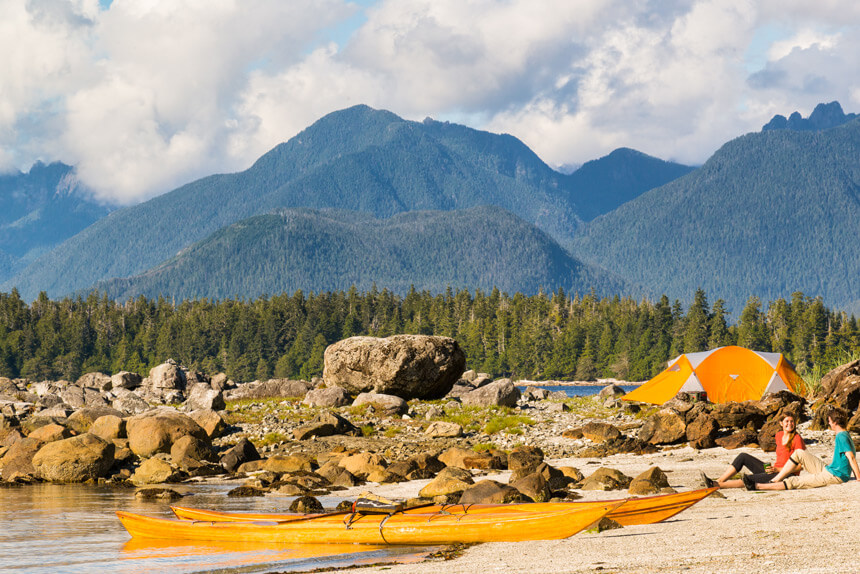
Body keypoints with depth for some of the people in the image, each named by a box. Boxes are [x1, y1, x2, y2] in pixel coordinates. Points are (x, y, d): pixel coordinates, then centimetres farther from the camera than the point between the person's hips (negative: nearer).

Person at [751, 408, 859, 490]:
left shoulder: (842, 436, -17)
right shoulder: (844, 435, 16)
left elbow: (851, 457, -23)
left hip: (834, 476, -10)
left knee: (793, 482, -10)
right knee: (799, 454, 7)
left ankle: (757, 486, -7)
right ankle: (774, 481, 5)